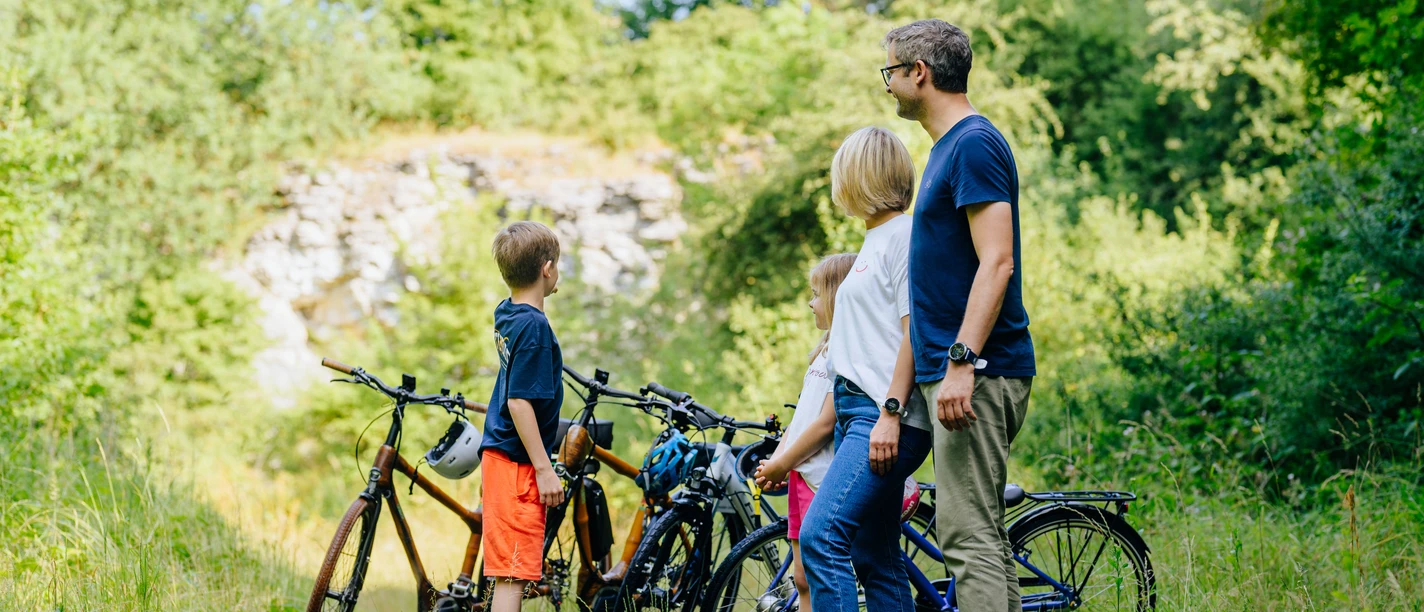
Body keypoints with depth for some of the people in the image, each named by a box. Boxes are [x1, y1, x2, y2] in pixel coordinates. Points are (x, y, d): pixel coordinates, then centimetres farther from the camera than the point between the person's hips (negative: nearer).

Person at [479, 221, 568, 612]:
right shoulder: (533, 326, -18)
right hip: (518, 462, -10)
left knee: (509, 572, 18)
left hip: (500, 453, 10)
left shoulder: (506, 314, 9)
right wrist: (544, 469, -19)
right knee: (513, 574, -9)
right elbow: (520, 402, -21)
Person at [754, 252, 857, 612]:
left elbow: (827, 422, -17)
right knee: (804, 580, 9)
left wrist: (782, 464, -11)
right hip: (802, 475, 10)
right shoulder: (826, 349, 19)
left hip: (826, 478, -10)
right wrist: (775, 461, 5)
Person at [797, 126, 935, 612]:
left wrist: (890, 414, -20)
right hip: (856, 411, 10)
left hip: (888, 418, -10)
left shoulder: (905, 235, -6)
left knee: (821, 537, -20)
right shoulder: (874, 240, 23)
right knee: (875, 559, 6)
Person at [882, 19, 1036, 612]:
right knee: (984, 531, 11)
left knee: (967, 533, -12)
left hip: (976, 373, -10)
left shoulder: (974, 144, -12)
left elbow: (996, 263, -20)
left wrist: (961, 363, -25)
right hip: (962, 370, 10)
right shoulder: (950, 146, 19)